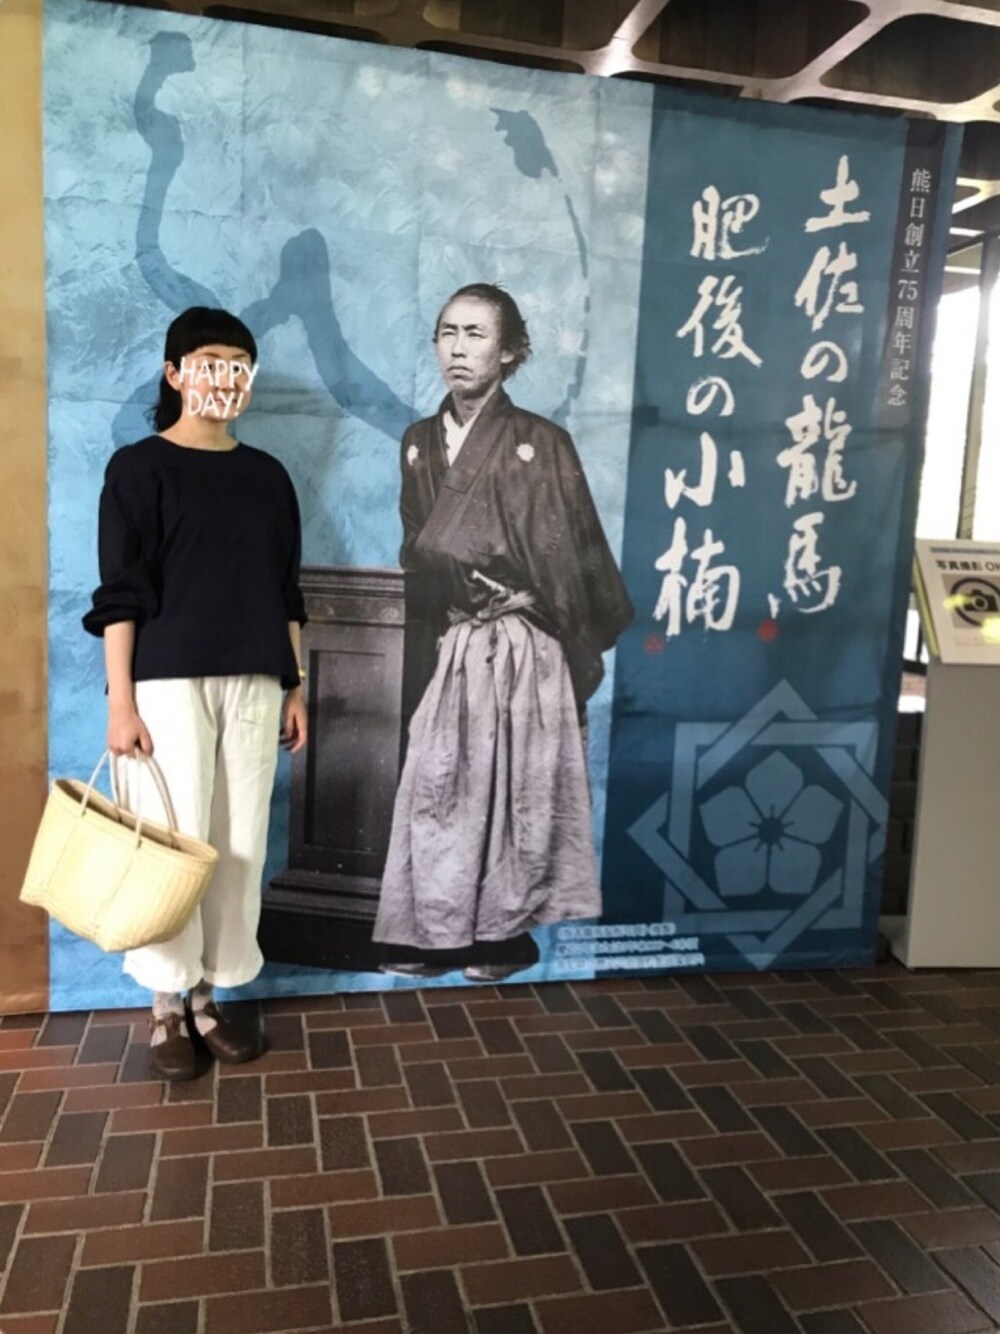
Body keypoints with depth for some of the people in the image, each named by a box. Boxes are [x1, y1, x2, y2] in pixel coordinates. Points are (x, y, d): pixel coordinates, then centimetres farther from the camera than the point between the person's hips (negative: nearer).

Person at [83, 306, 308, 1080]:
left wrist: (296, 686, 10)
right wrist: (121, 700, -12)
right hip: (170, 683, -4)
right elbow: (120, 595, -6)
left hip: (254, 684, 4)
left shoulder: (267, 476, 12)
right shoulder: (140, 467, -1)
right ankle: (167, 1006, 16)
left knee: (241, 844, 6)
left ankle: (208, 994, 21)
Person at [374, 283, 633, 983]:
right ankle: (437, 929, 22)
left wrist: (577, 660, -3)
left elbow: (574, 559, -6)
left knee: (512, 789, 4)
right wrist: (430, 636, 15)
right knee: (439, 787, 8)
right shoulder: (420, 443, 8)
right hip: (452, 648, 5)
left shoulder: (540, 443, -9)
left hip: (520, 650, -5)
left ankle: (510, 932, 21)